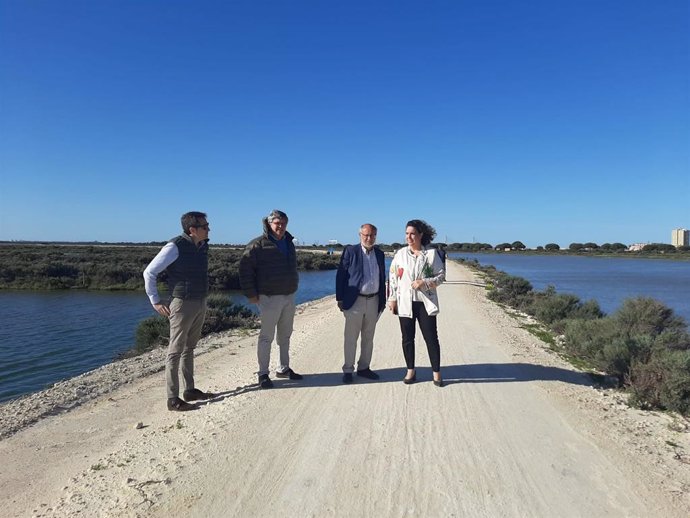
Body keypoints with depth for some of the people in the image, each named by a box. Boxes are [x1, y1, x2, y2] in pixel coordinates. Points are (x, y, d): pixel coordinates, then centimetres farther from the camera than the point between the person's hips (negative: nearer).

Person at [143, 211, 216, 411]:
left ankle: (190, 390, 27)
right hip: (183, 304, -8)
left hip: (200, 303, 8)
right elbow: (149, 272, -13)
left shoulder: (203, 247, 6)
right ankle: (173, 399, 6)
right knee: (176, 351, -1)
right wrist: (156, 302, -12)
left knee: (189, 348, 16)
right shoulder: (175, 247, -16)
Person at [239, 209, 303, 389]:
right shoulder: (259, 244, -11)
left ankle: (284, 368, 29)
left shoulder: (288, 243, 12)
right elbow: (245, 268, -13)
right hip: (270, 298, -7)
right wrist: (251, 294, -15)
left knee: (285, 335, 16)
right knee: (266, 336, -2)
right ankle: (263, 374, 8)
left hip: (289, 296, 7)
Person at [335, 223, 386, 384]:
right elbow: (340, 275, -6)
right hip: (355, 301, -5)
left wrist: (383, 300, 9)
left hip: (373, 301, 5)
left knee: (368, 338, 13)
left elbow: (382, 278, 13)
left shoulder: (379, 254, 9)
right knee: (351, 338, 3)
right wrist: (340, 299, -10)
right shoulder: (350, 251, -5)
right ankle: (348, 370, 14)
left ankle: (363, 368, 26)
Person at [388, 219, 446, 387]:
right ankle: (410, 371, 24)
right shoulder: (400, 253, 4)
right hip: (405, 302, 2)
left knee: (431, 338, 1)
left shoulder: (431, 253, -1)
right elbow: (392, 277, 6)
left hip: (425, 302, -2)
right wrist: (392, 299, 2)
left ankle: (436, 372, 15)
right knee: (407, 338, 9)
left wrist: (425, 282, -15)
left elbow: (441, 275, 1)